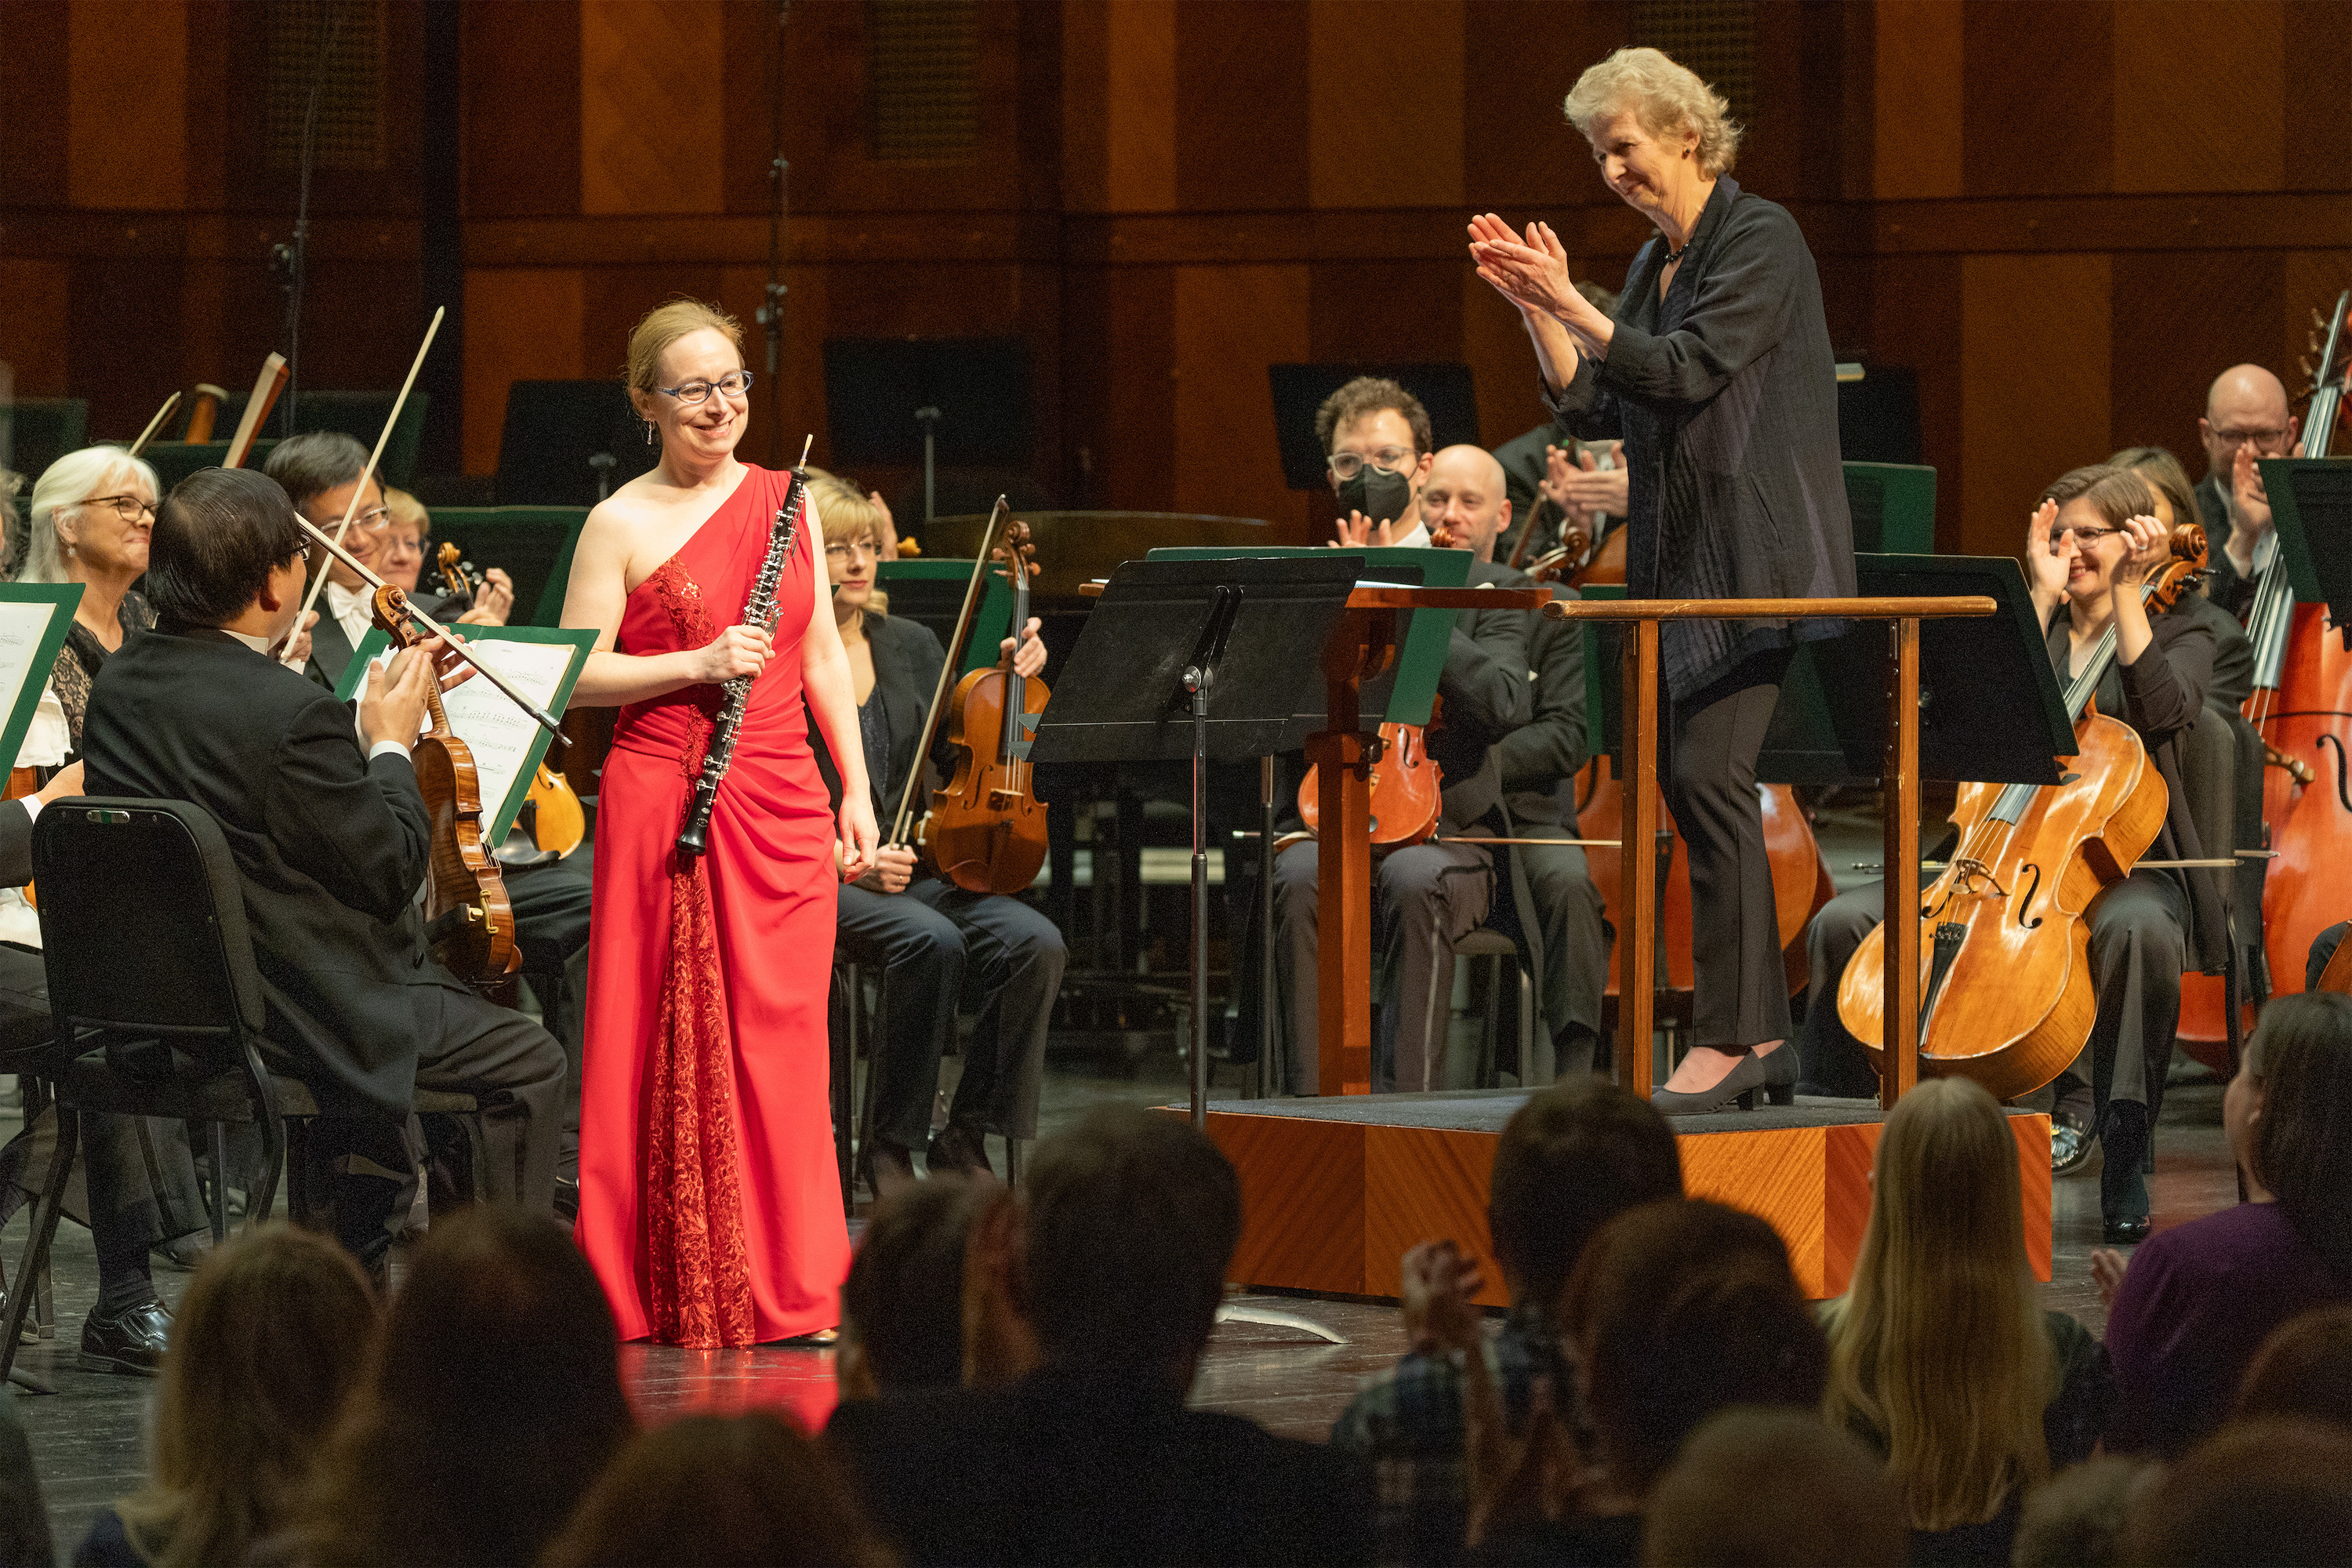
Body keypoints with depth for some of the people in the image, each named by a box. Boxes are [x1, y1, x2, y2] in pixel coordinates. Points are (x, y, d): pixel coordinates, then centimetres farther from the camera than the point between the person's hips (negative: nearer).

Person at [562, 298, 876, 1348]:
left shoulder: (789, 503, 11)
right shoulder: (622, 524, -2)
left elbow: (822, 656, 15)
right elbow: (577, 676, -6)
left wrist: (857, 790, 9)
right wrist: (700, 663, -16)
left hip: (783, 802, 4)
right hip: (665, 801, -4)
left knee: (778, 1038, 3)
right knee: (674, 1044, -2)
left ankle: (782, 1283, 9)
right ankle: (671, 1290, 4)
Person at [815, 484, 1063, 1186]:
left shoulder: (913, 646, 15)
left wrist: (1013, 680, -3)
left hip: (910, 868, 6)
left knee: (1035, 941, -21)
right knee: (932, 940, -35)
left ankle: (965, 1139, -11)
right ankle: (890, 1146, -20)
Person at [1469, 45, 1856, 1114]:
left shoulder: (1759, 240, -8)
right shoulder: (1656, 264, 16)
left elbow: (1687, 371, -18)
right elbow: (1590, 410, 13)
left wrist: (1572, 305, -18)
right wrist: (1537, 309, 2)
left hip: (1758, 559, -9)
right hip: (1676, 562, 9)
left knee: (1707, 773, -16)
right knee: (1689, 785, 5)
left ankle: (1728, 1035, -15)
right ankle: (1761, 1035, 9)